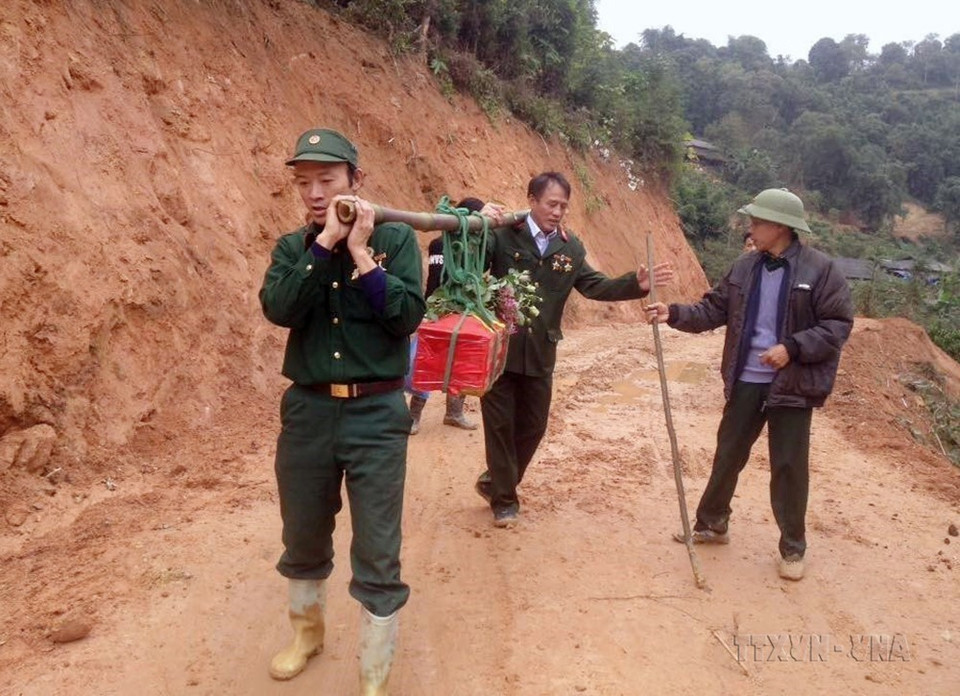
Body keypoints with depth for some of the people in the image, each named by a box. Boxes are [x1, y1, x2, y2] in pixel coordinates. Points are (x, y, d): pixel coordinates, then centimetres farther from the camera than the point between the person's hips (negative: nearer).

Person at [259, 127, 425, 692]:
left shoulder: (396, 238, -2)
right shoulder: (293, 247, 5)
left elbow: (408, 316, -15)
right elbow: (278, 309, -14)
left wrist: (361, 253, -16)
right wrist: (326, 242, -17)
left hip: (376, 413, -3)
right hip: (307, 411, 3)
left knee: (378, 557, 1)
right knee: (303, 542, 19)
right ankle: (308, 633, 46)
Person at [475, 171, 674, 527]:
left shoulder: (570, 247, 3)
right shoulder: (503, 235, -11)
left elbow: (595, 285, 6)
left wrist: (636, 283, -8)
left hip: (539, 355, 5)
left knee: (532, 426, 15)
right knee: (500, 425, 5)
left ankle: (495, 482, 37)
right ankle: (504, 498, 22)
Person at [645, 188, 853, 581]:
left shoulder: (820, 270, -11)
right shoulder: (744, 268, 4)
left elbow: (839, 324, -11)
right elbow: (714, 310, 5)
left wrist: (792, 348, -22)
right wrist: (674, 313, -10)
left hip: (793, 385, -4)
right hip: (746, 382, 5)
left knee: (788, 467, 4)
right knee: (728, 455, 15)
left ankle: (793, 548, 21)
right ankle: (712, 524, 34)